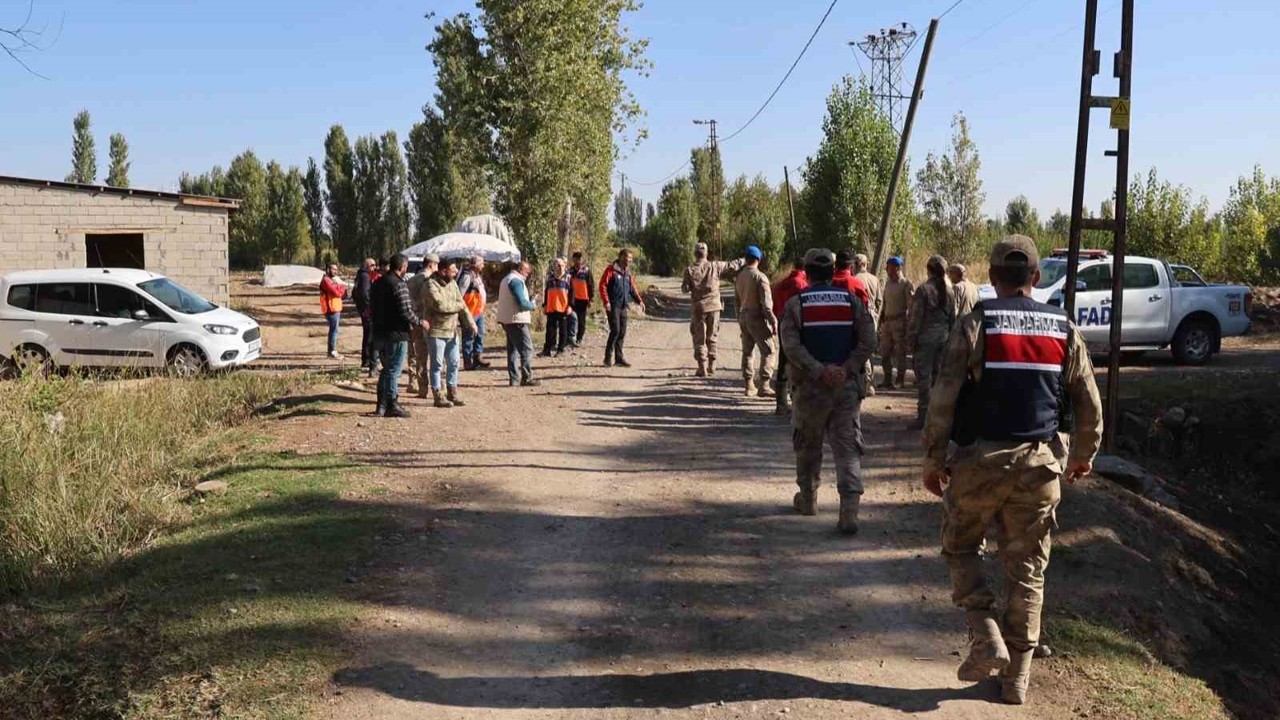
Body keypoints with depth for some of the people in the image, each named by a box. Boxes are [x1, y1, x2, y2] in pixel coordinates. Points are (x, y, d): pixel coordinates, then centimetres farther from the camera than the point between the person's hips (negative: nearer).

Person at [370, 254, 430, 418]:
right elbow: (406, 312, -21)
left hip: (379, 333, 9)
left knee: (386, 369, 18)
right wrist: (420, 323, -7)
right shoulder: (399, 285, -17)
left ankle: (381, 405, 21)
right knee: (394, 371, -1)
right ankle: (392, 406, 4)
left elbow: (373, 308, 18)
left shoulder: (378, 283, 11)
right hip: (396, 334, -9)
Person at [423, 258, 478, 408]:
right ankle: (438, 396, 8)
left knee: (453, 363, 13)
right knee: (437, 364, 1)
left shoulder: (453, 283, 9)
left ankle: (452, 393, 24)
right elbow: (440, 305, -26)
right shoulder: (431, 284, -15)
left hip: (452, 330, 7)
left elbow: (461, 303, 6)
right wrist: (457, 306, -9)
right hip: (436, 331, -7)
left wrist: (471, 322, -6)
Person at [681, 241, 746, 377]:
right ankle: (712, 366, 15)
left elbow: (685, 289, -6)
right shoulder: (715, 266, -3)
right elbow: (732, 266, 2)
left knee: (699, 339, 6)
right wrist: (745, 261, 16)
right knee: (712, 338, 14)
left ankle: (702, 368, 1)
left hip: (699, 307, -1)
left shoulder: (689, 270, -6)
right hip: (714, 306, 2)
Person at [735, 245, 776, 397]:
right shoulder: (760, 277, -13)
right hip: (757, 317, -7)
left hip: (743, 317, 7)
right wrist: (773, 321, -14)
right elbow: (766, 303, -17)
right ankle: (763, 386, -10)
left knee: (747, 351, 13)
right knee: (768, 351, -4)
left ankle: (749, 385, 17)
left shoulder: (739, 277, 9)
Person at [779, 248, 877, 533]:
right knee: (847, 448, 1)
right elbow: (868, 341, -5)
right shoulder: (851, 301, 4)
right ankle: (849, 512, -10)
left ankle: (808, 499, 32)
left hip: (810, 388, -1)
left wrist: (819, 371, -16)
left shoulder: (795, 304, -3)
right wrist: (846, 369, -8)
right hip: (848, 387, 1)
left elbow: (791, 346, -15)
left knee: (808, 445, 17)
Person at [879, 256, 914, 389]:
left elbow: (911, 306, -10)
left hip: (899, 322, -7)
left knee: (900, 352, 0)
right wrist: (881, 320, 15)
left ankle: (900, 380, 10)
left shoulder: (906, 284, -7)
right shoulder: (887, 284, 14)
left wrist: (909, 322, -15)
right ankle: (887, 380, 17)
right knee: (885, 352, 8)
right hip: (887, 322, 7)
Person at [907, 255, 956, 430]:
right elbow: (953, 317, 11)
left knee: (924, 377, -3)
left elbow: (915, 317, -12)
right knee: (939, 376, 13)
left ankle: (923, 416, -3)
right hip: (943, 337, 6)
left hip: (925, 338, -6)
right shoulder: (948, 290, 6)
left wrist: (910, 341, -7)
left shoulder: (923, 289, -11)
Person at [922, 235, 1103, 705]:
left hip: (980, 460, -3)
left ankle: (986, 637, 2)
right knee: (1027, 569, 11)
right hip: (1039, 464, 3)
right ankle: (1017, 677, 18)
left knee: (961, 549, 17)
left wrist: (932, 461, -2)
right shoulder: (1063, 329, 4)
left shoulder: (976, 324, -7)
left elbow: (944, 399, -11)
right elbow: (1089, 404, 8)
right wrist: (1083, 455, 24)